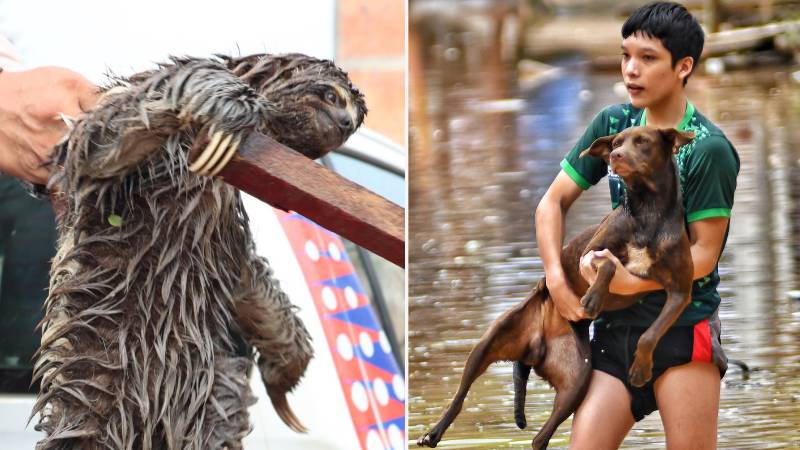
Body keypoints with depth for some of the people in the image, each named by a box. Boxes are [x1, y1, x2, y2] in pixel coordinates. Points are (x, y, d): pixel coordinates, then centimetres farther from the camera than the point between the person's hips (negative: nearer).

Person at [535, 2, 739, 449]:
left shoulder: (708, 149, -12)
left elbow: (703, 254, -12)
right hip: (616, 328, 5)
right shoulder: (613, 124, 6)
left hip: (683, 329, -5)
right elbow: (554, 202, 11)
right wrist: (556, 277, -3)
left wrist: (630, 282, -22)